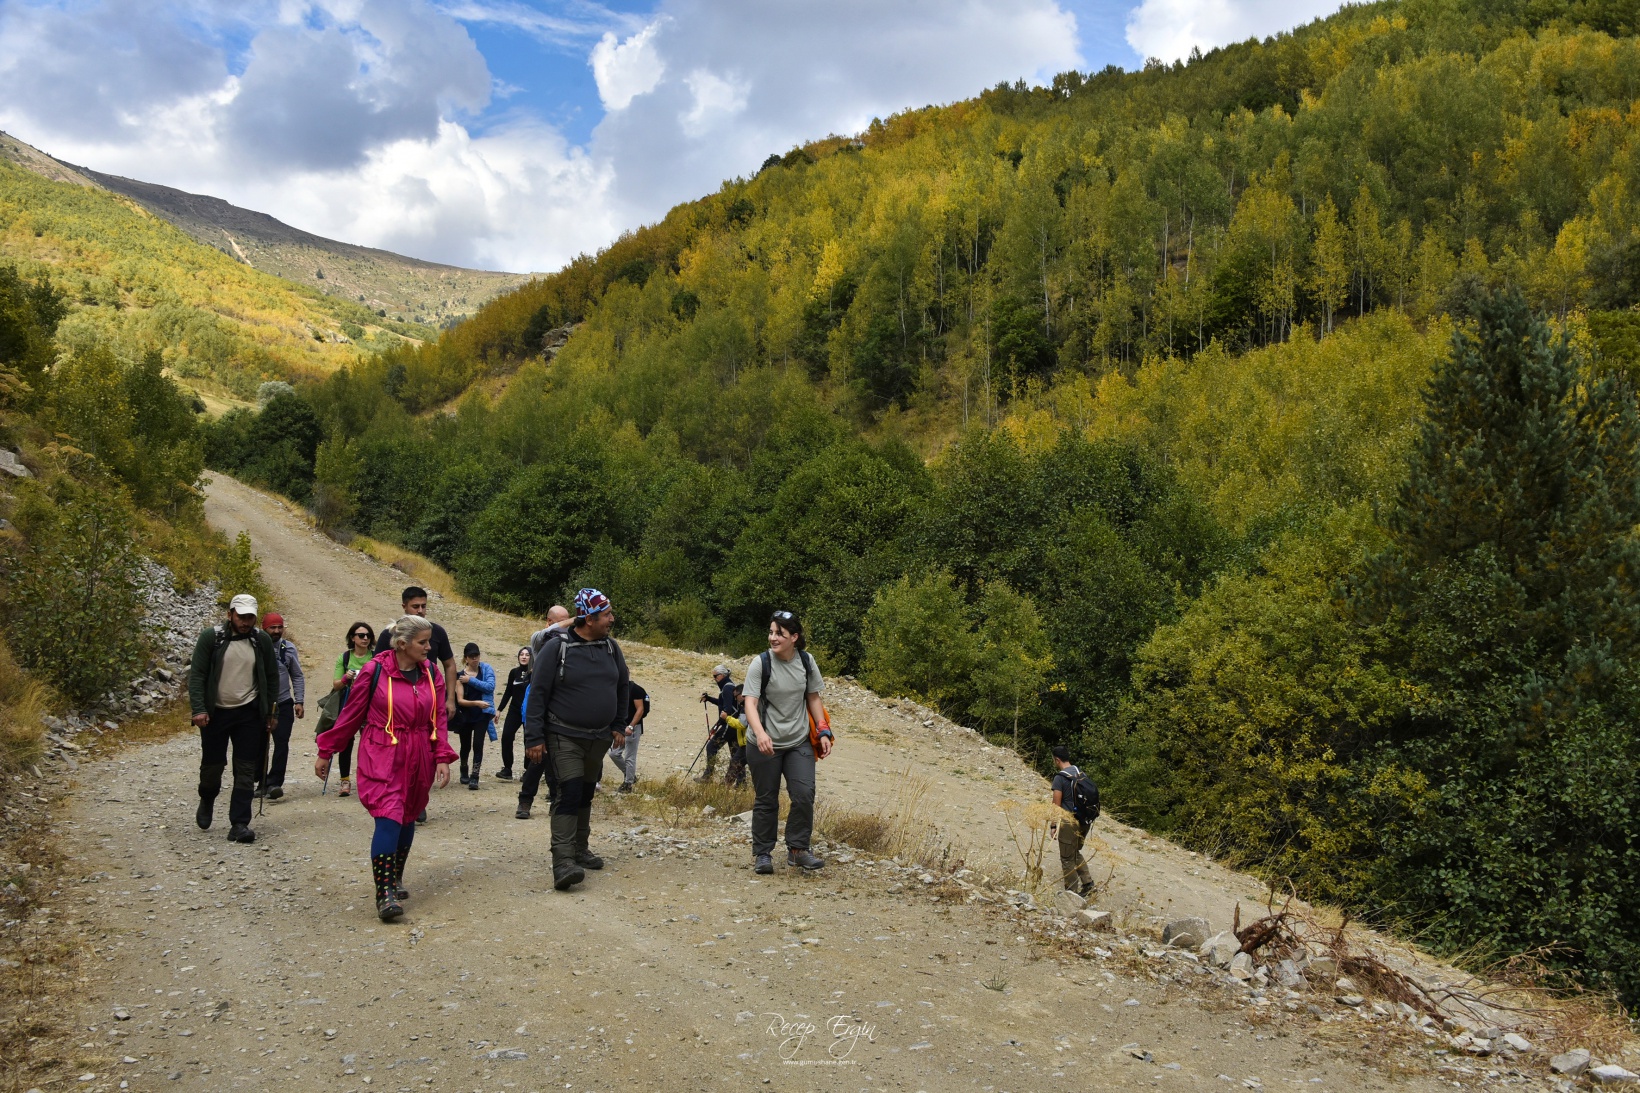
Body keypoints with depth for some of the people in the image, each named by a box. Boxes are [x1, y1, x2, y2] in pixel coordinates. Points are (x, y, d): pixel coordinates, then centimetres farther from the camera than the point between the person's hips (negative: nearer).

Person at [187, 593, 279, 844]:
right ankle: (207, 801, 40)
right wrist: (198, 709, -16)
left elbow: (272, 678, 9)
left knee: (246, 771, -3)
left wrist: (269, 713, 7)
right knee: (212, 765, 9)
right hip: (215, 713, -1)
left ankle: (239, 824, 1)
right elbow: (196, 675, -7)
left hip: (249, 713, 1)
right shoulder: (211, 637, -6)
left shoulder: (262, 640, 1)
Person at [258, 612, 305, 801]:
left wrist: (299, 702, 1)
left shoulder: (289, 648, 4)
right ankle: (262, 783, 20)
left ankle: (274, 783, -7)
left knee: (282, 743, -7)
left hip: (283, 704, 1)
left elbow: (297, 677, 10)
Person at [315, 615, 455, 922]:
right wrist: (325, 752, 5)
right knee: (389, 818, -16)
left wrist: (442, 758, -3)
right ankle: (384, 893, -13)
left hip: (418, 758, 5)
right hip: (382, 757, -5)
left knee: (407, 818, 13)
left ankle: (395, 878, 32)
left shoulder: (431, 673, 3)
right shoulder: (375, 671, -10)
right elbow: (351, 714, -1)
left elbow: (440, 719, 6)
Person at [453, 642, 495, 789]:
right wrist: (476, 703, -27)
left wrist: (471, 680, -17)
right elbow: (460, 700, -12)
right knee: (465, 745, 16)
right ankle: (464, 773, 39)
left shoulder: (486, 669, -3)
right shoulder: (461, 675, -7)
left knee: (478, 744, -12)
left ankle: (474, 777, -9)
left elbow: (490, 686, -18)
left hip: (482, 714, -1)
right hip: (465, 716, 1)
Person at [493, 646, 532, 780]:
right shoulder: (514, 672, 8)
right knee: (506, 737, -9)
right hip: (514, 711, 3)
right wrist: (499, 709, 12)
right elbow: (508, 692, 14)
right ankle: (507, 770, -3)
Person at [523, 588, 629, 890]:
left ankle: (580, 850, 28)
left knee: (586, 795, 15)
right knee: (569, 794, -15)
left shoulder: (610, 647, 4)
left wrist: (619, 726, 15)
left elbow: (623, 687, 17)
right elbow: (538, 693, -11)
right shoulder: (557, 647, -12)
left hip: (599, 738, 6)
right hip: (564, 738, -6)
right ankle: (563, 862, -17)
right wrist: (534, 738, -14)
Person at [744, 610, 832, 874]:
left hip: (799, 743, 3)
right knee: (766, 801, 5)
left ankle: (797, 849, 8)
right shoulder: (760, 664, -13)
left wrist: (824, 732, 4)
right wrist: (760, 733, -37)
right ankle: (762, 853, 19)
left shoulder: (806, 661, -1)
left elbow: (813, 698, 10)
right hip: (765, 745, -3)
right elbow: (750, 703, -21)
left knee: (804, 795, -7)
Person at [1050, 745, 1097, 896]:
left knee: (1067, 859, 6)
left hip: (1068, 823, -7)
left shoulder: (1060, 778, -16)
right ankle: (1087, 882, 19)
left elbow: (1057, 805, -15)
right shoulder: (1080, 773, 6)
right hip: (1083, 821, 7)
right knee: (1076, 853, 25)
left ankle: (1072, 891, 11)